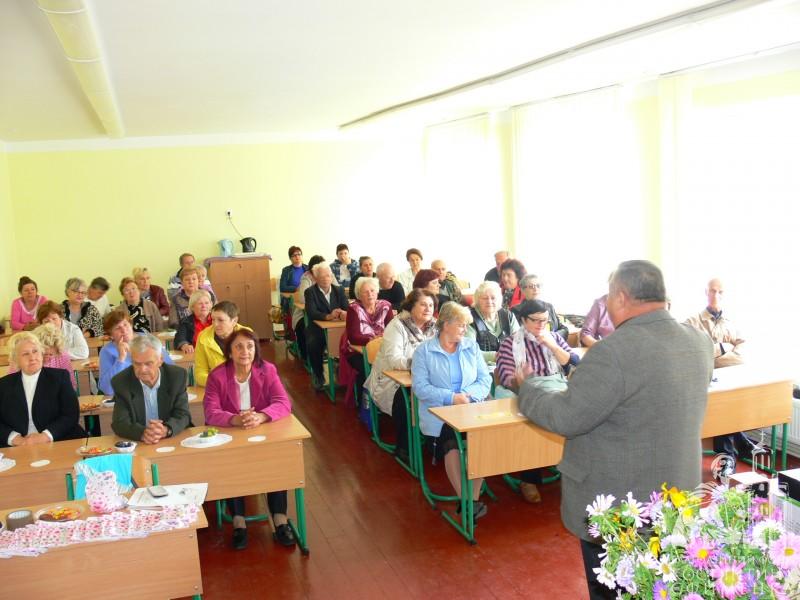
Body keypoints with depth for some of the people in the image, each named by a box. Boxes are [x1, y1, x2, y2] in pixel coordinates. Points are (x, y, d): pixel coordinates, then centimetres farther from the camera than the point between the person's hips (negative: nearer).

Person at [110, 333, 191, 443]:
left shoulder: (178, 376, -5)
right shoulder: (121, 382, -5)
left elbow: (183, 415, -5)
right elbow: (119, 423, -9)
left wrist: (166, 430, -26)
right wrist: (142, 433, -28)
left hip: (174, 442, 0)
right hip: (136, 445, 1)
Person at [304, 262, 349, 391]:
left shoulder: (339, 290, 11)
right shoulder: (310, 292, 0)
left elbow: (347, 308, 0)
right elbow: (311, 312, -16)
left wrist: (345, 313, -26)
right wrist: (328, 316, -34)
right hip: (317, 329, -2)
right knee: (312, 344, -32)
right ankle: (318, 375, -7)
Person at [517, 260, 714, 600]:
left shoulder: (615, 351, -28)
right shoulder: (700, 343, -1)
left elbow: (564, 418, -24)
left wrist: (526, 389, -7)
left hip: (615, 509, -7)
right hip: (678, 501, 8)